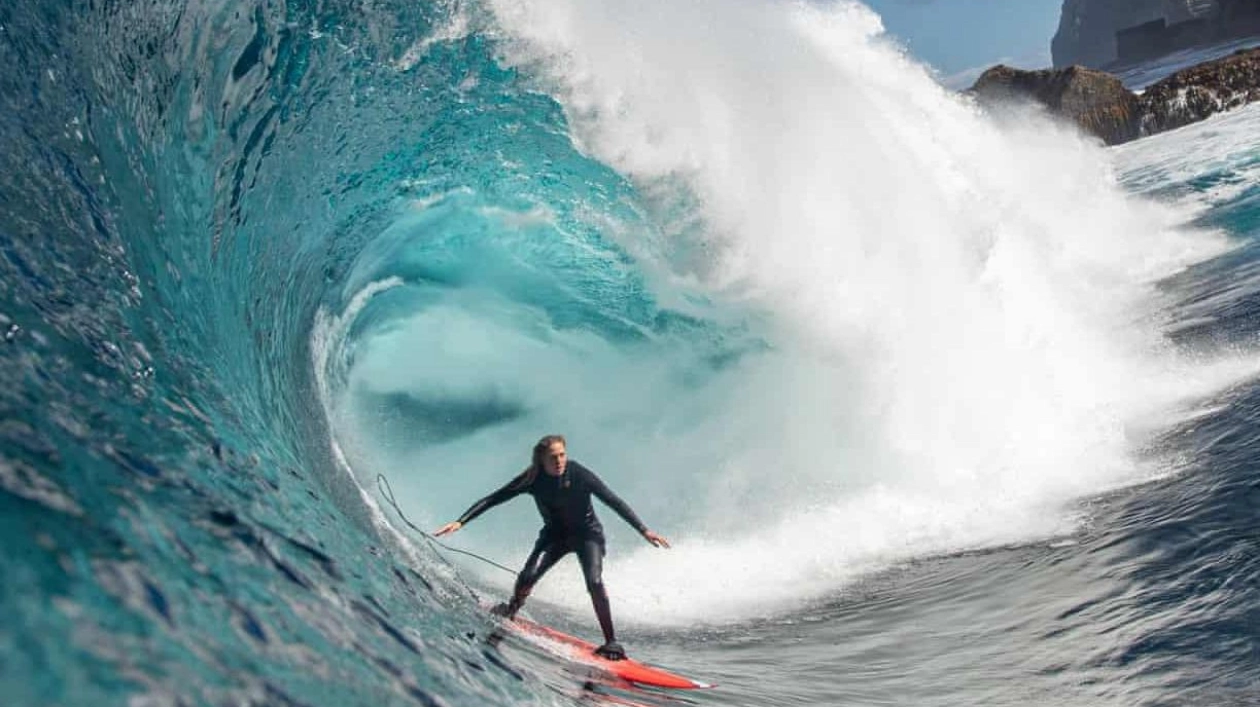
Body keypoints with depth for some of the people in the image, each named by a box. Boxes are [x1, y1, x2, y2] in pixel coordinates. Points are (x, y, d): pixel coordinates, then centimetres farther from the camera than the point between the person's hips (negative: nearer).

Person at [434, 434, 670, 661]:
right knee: (528, 576, -17)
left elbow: (613, 501, -21)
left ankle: (611, 642, -11)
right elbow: (492, 499, -16)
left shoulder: (579, 474, -26)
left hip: (587, 533, -2)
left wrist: (643, 530, -24)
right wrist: (460, 521, -24)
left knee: (594, 581, -24)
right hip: (555, 533, 2)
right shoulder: (533, 479, -20)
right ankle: (509, 612, 16)